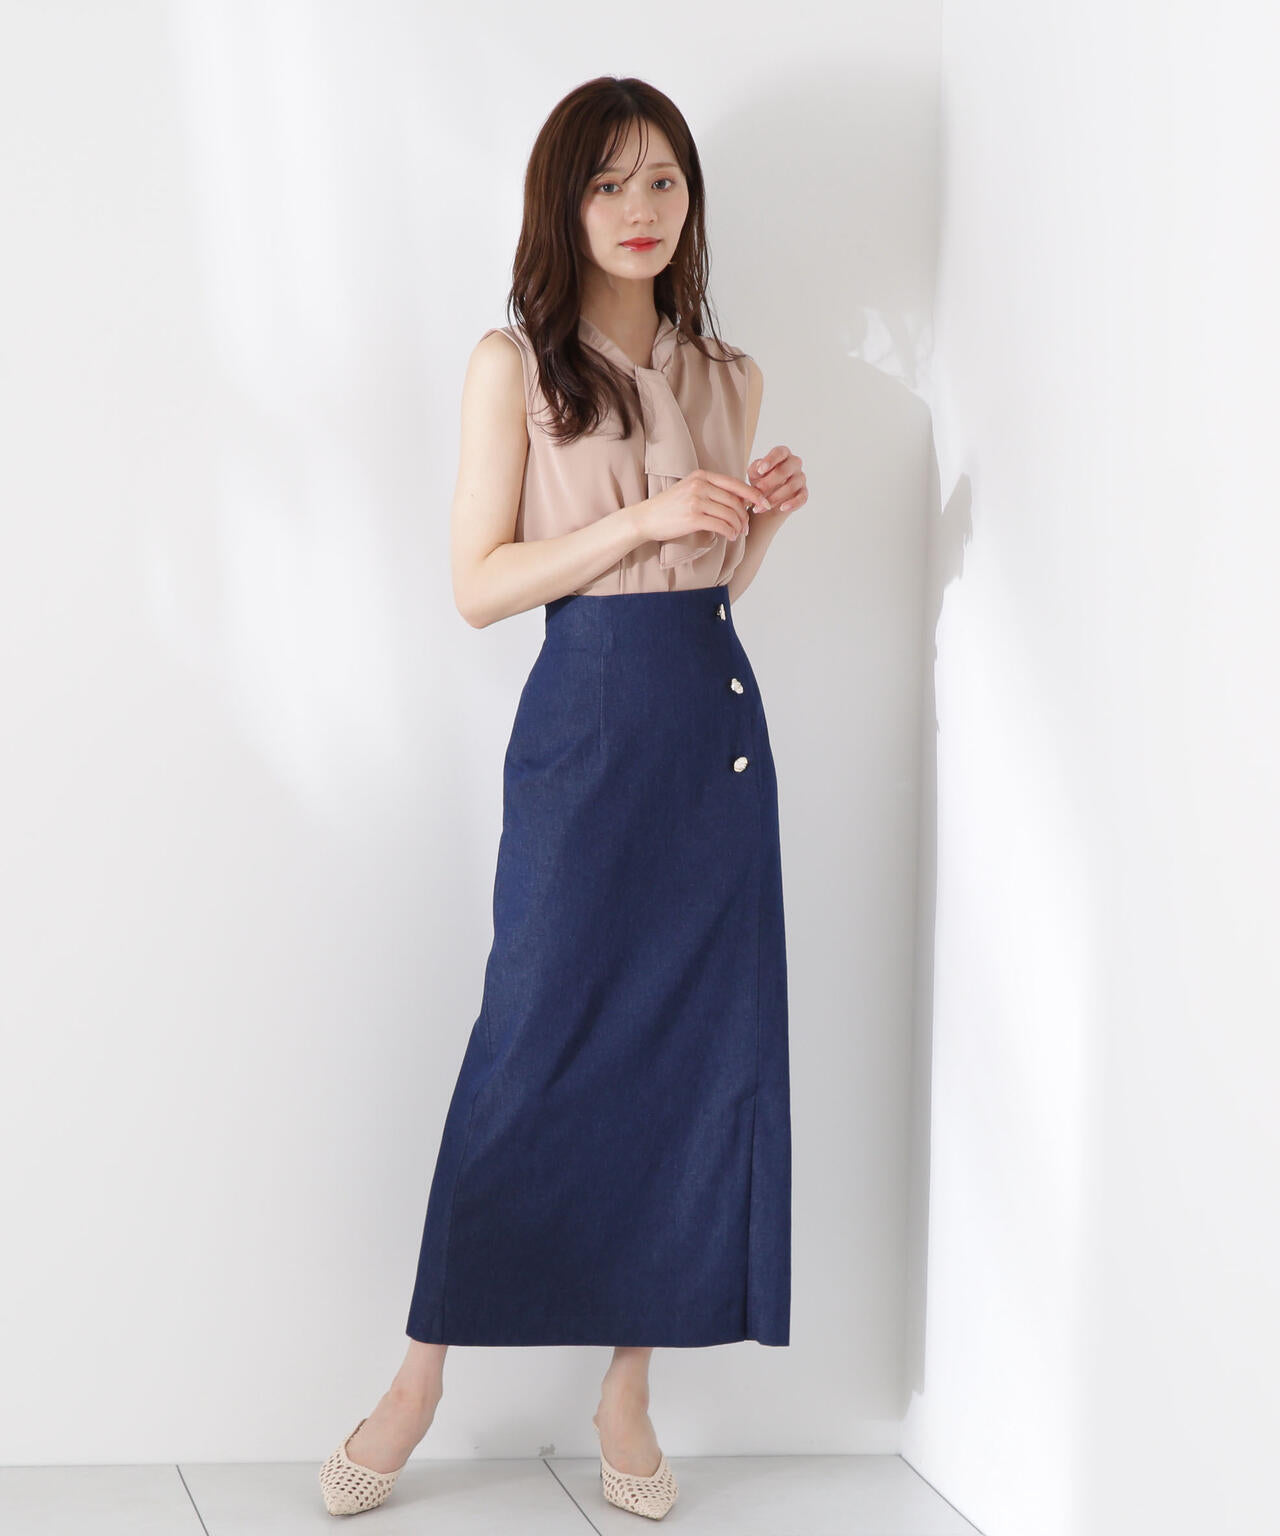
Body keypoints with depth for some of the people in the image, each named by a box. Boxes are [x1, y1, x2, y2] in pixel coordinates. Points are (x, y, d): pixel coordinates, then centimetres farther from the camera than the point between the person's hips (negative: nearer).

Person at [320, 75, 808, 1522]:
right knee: (540, 1049, -3)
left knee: (697, 1052, 4)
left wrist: (761, 518, 0)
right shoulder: (513, 369, -1)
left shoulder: (728, 379, 13)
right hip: (585, 725, -4)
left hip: (718, 724, 5)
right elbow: (480, 585, -6)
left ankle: (629, 1387, 16)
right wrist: (644, 521, -14)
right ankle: (425, 1372, 13)